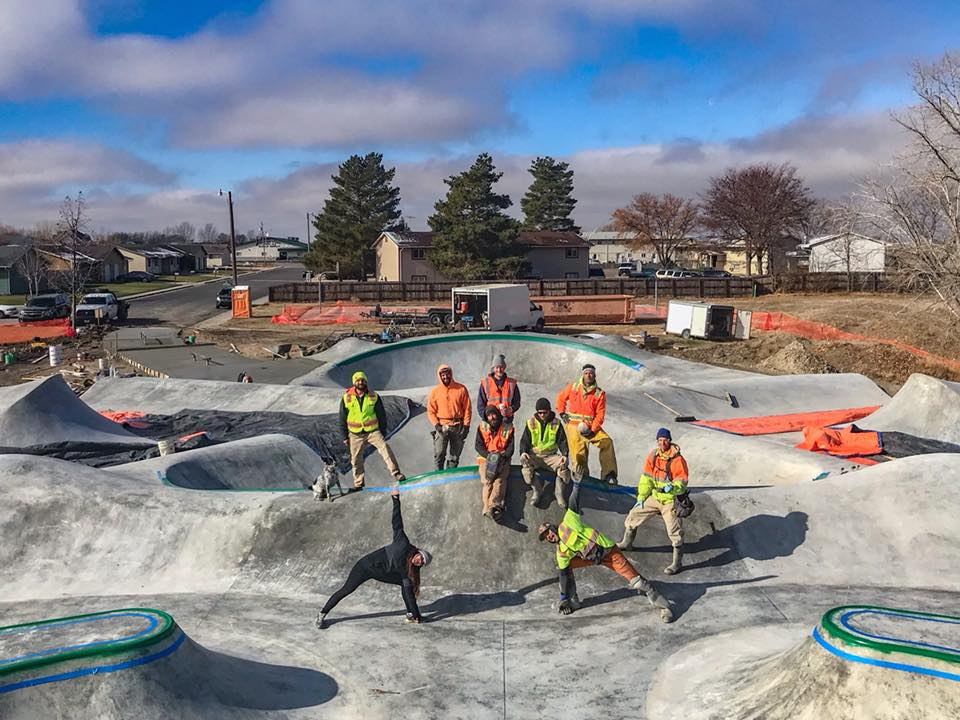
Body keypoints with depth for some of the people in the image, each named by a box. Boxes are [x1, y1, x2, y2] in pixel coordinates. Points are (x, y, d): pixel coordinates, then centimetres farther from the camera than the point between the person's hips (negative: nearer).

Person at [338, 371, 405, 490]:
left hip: (373, 431, -1)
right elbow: (342, 419, 6)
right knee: (356, 460, 6)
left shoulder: (374, 396, 0)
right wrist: (345, 437, 4)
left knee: (385, 449, -20)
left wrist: (383, 432, 4)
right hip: (355, 434, 1)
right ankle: (358, 483, 23)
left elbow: (381, 415, 7)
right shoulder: (347, 398, -2)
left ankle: (396, 474, -21)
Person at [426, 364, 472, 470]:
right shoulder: (435, 392, 3)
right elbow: (431, 411, 5)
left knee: (455, 455, 7)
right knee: (439, 454, -9)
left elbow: (467, 409, 3)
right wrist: (436, 425, -8)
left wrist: (466, 425, -3)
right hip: (442, 427, -1)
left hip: (458, 427, 1)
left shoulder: (461, 389, 1)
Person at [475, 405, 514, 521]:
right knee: (486, 480, -27)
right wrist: (488, 455, -12)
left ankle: (492, 506, -48)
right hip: (486, 459, 1)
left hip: (503, 459, -1)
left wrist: (504, 456, -14)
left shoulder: (508, 428, 11)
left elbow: (511, 446, 5)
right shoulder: (482, 427, 13)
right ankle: (488, 507, -44)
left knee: (500, 480, -29)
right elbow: (478, 445, 5)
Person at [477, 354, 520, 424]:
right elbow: (480, 405, 7)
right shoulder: (485, 383, 7)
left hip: (507, 421, 1)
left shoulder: (512, 383, 9)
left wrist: (510, 409, -12)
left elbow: (517, 403, 10)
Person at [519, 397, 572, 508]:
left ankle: (558, 492, -10)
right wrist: (523, 452, -17)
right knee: (525, 464, -33)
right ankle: (537, 490, -15)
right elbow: (524, 440, 4)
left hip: (551, 456, 0)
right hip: (534, 455, 0)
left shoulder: (556, 423, 4)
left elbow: (562, 441, 3)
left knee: (564, 465, -30)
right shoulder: (531, 423, 4)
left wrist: (564, 455, -16)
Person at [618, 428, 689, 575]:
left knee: (675, 532, -8)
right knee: (633, 516, 13)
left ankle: (677, 563, 6)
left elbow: (682, 482, -13)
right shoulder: (653, 456, 1)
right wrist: (641, 497, 5)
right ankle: (626, 543, 38)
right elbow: (646, 478, 7)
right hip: (653, 497, 6)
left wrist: (672, 487, -33)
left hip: (670, 501, -6)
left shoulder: (678, 460, -15)